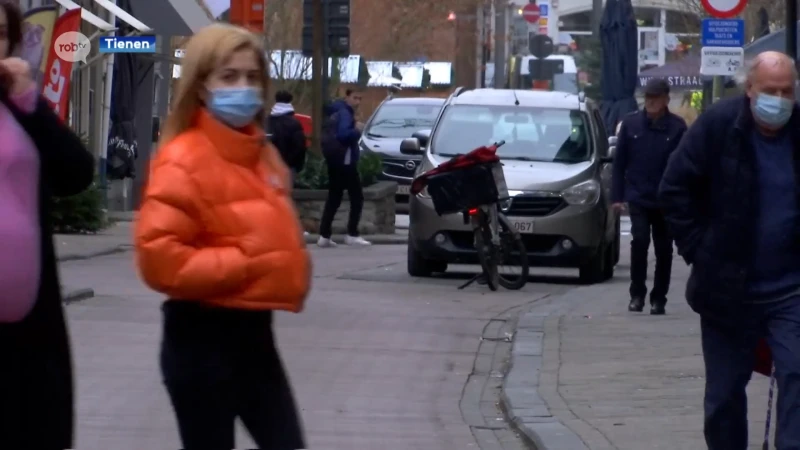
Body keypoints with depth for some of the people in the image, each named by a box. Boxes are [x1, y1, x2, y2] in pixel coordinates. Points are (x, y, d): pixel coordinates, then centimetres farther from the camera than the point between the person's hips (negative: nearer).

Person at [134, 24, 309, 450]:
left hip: (254, 331, 8)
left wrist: (291, 275, 8)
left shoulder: (263, 156, 11)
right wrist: (244, 264, -19)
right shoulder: (184, 160, -14)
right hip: (203, 339, -8)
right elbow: (159, 258, -22)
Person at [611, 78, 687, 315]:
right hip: (638, 198, 0)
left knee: (663, 250, 6)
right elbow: (619, 162, 5)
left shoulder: (677, 127, -4)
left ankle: (658, 299, 16)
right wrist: (617, 195, 0)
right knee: (639, 240, -14)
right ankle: (637, 294, -2)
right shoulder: (631, 123, 1)